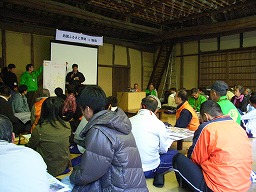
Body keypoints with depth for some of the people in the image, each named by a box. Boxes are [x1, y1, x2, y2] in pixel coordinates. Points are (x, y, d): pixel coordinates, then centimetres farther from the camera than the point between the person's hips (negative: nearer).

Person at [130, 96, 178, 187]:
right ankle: (158, 174, 3)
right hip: (149, 170, -5)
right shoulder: (158, 123, -12)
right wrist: (169, 140, 22)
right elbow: (163, 150, -1)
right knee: (175, 154, 15)